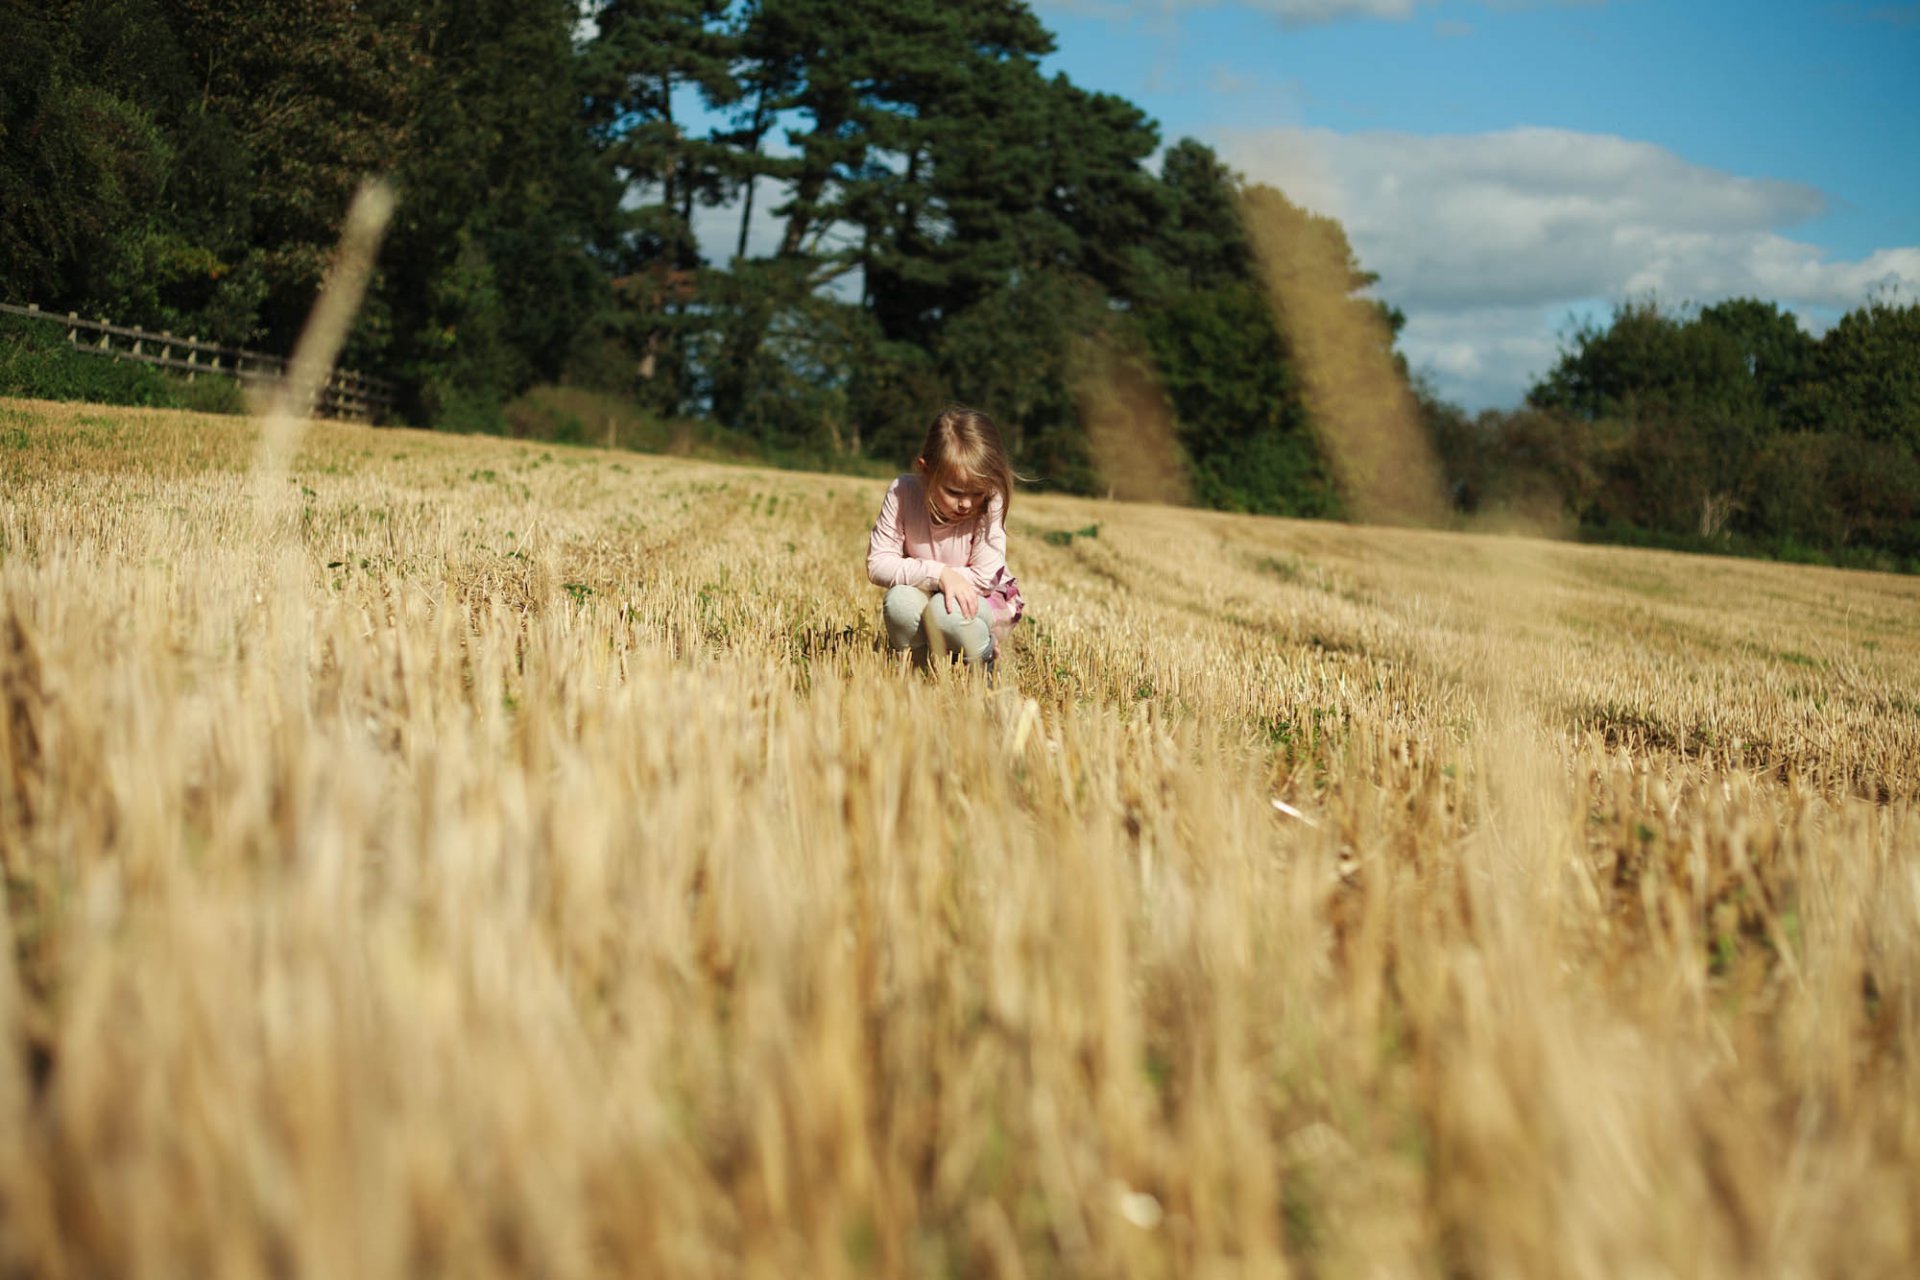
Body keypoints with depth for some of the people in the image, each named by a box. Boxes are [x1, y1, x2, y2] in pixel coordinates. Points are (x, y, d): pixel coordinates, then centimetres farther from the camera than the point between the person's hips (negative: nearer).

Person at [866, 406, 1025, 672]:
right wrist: (939, 574, -33)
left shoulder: (990, 504, -23)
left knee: (943, 609, -34)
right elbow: (877, 564, -20)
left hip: (979, 604, -2)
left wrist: (919, 575, -21)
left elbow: (984, 578, -25)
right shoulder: (902, 493, -18)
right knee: (899, 599, -31)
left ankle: (980, 674, -6)